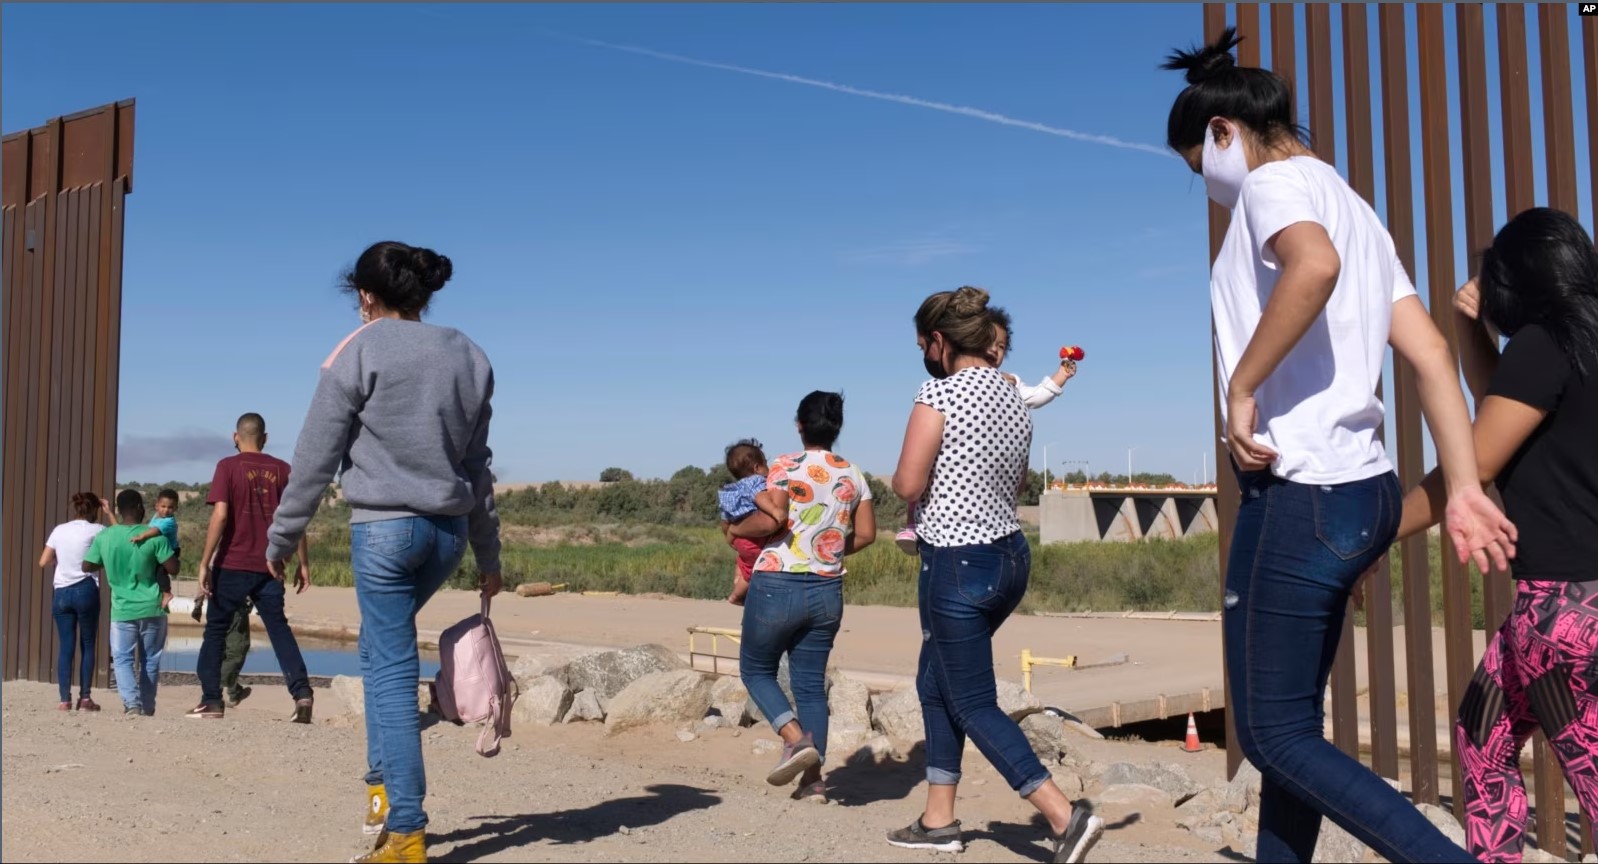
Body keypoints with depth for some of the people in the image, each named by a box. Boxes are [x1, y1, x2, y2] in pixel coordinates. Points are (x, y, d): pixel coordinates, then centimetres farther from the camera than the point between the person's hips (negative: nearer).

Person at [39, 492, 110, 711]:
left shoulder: (59, 530, 8)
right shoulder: (96, 530, -4)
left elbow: (43, 562, 10)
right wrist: (110, 513, 10)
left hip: (61, 593, 3)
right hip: (86, 591, -3)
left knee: (66, 646, 5)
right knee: (87, 646, 4)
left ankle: (65, 699, 3)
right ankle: (85, 698, 2)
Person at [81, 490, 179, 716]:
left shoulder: (103, 537, -3)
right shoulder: (154, 537, -11)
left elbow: (87, 566, 8)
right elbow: (173, 568, -9)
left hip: (122, 610, 1)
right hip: (152, 609, -1)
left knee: (122, 659, 7)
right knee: (150, 661, 13)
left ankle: (132, 702, -14)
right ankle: (147, 708, 19)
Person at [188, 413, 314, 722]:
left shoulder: (228, 466, -3)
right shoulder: (282, 469, 6)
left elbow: (220, 515, -12)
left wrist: (204, 563, -9)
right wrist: (303, 563, 10)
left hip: (232, 565, -3)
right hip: (269, 566, 3)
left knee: (216, 629, 11)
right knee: (278, 627, 8)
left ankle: (211, 701, 11)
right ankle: (302, 692, -9)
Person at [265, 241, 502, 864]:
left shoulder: (359, 352, -5)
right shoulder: (469, 357, 9)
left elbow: (316, 458, -3)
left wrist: (282, 538, 8)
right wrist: (488, 555, 19)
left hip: (384, 526, -5)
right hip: (448, 529, 5)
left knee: (391, 669, -1)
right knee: (382, 645, 24)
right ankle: (384, 780, 19)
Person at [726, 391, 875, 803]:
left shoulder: (787, 467, -9)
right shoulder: (852, 475, 6)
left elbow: (770, 520, -21)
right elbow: (866, 534, 8)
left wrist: (736, 528, -2)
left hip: (778, 585, -5)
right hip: (827, 591, 5)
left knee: (756, 669, 13)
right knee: (811, 683, 12)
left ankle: (797, 739, -8)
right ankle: (813, 778, 10)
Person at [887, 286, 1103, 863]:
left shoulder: (939, 392, -15)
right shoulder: (1014, 397, 9)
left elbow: (908, 486, -17)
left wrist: (901, 478, 4)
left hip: (959, 564, -9)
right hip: (1010, 555, 9)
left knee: (973, 704, 2)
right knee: (935, 683, 20)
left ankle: (1065, 816, -6)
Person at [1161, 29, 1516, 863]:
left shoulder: (1276, 181, -7)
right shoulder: (1351, 206, 20)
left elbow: (1313, 264, -33)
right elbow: (1431, 353, 11)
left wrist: (1242, 388, -22)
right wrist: (1463, 489, 6)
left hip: (1300, 496, -10)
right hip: (1360, 490, 10)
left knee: (1274, 735, 0)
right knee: (1294, 723, 17)